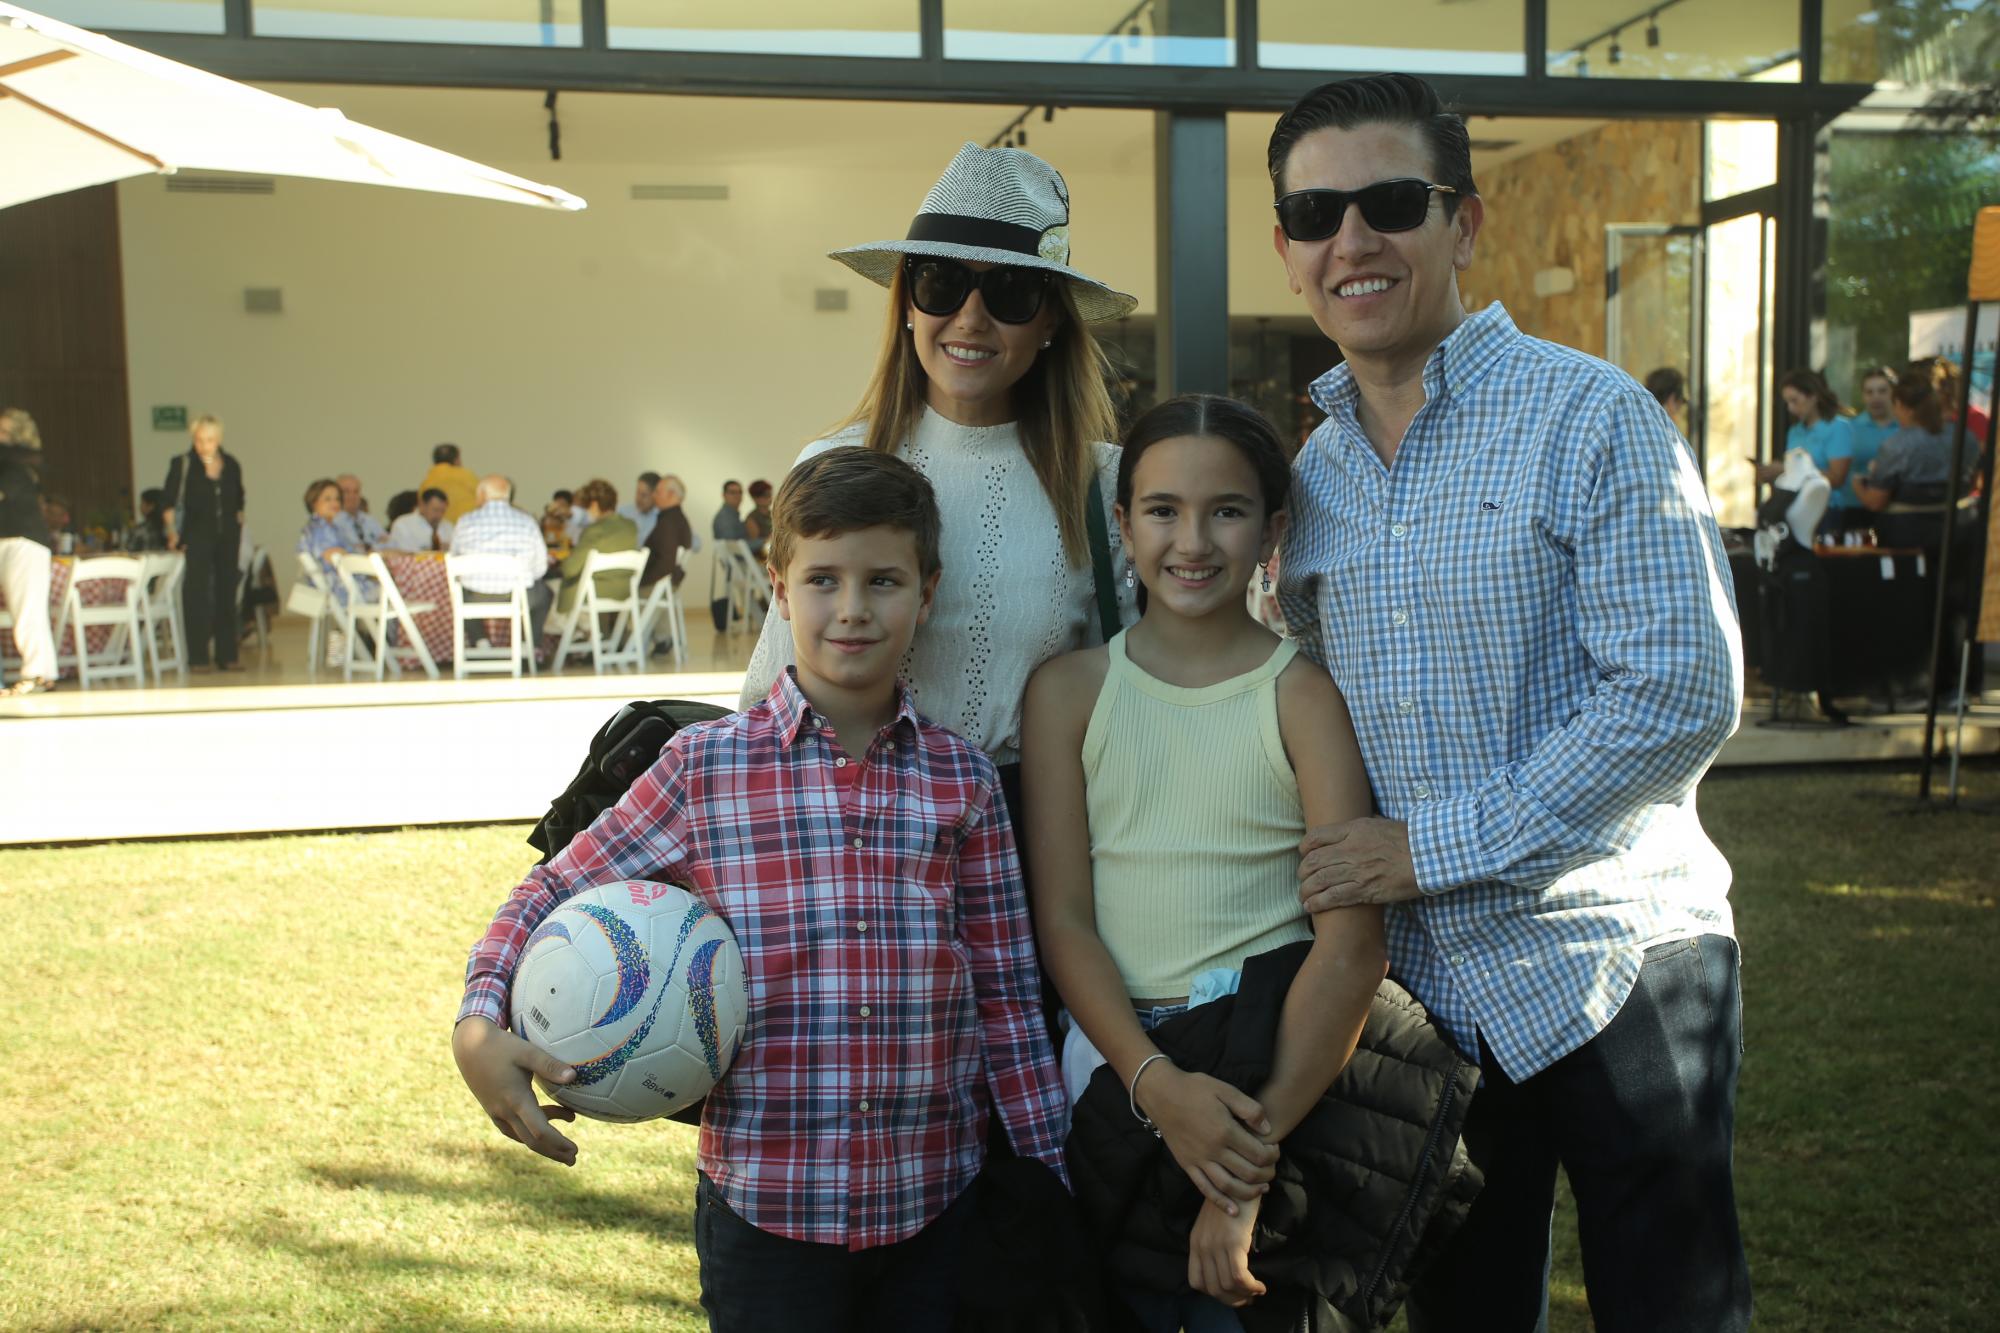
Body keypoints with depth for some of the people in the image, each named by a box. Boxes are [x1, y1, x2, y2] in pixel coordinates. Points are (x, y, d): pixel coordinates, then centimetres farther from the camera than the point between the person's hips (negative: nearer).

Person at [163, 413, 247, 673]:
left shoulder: (231, 465, 8)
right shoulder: (183, 464, -3)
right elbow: (169, 503, -2)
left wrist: (238, 527, 10)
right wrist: (173, 533, -8)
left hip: (228, 537, 4)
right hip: (197, 536, -4)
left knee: (227, 593, 7)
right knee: (197, 594, -5)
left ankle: (226, 656, 13)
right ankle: (197, 658, -3)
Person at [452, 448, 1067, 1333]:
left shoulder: (963, 782, 1)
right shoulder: (705, 767, -5)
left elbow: (1006, 998, 4)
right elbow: (551, 894, 3)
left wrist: (1049, 1180, 5)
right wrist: (479, 1027, -13)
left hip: (937, 1207, 2)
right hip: (765, 1209, -1)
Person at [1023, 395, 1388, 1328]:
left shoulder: (1305, 692, -4)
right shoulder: (1068, 688, 2)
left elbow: (1352, 938, -12)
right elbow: (1061, 919, -2)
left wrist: (1255, 1160, -20)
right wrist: (1156, 1081, -17)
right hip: (1112, 1053, 2)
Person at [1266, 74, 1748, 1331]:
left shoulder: (1592, 418, -12)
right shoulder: (1315, 470, 7)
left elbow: (1683, 696, -19)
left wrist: (1430, 843, -18)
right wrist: (1326, 870, 0)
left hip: (1608, 966, -5)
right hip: (1419, 979, 6)